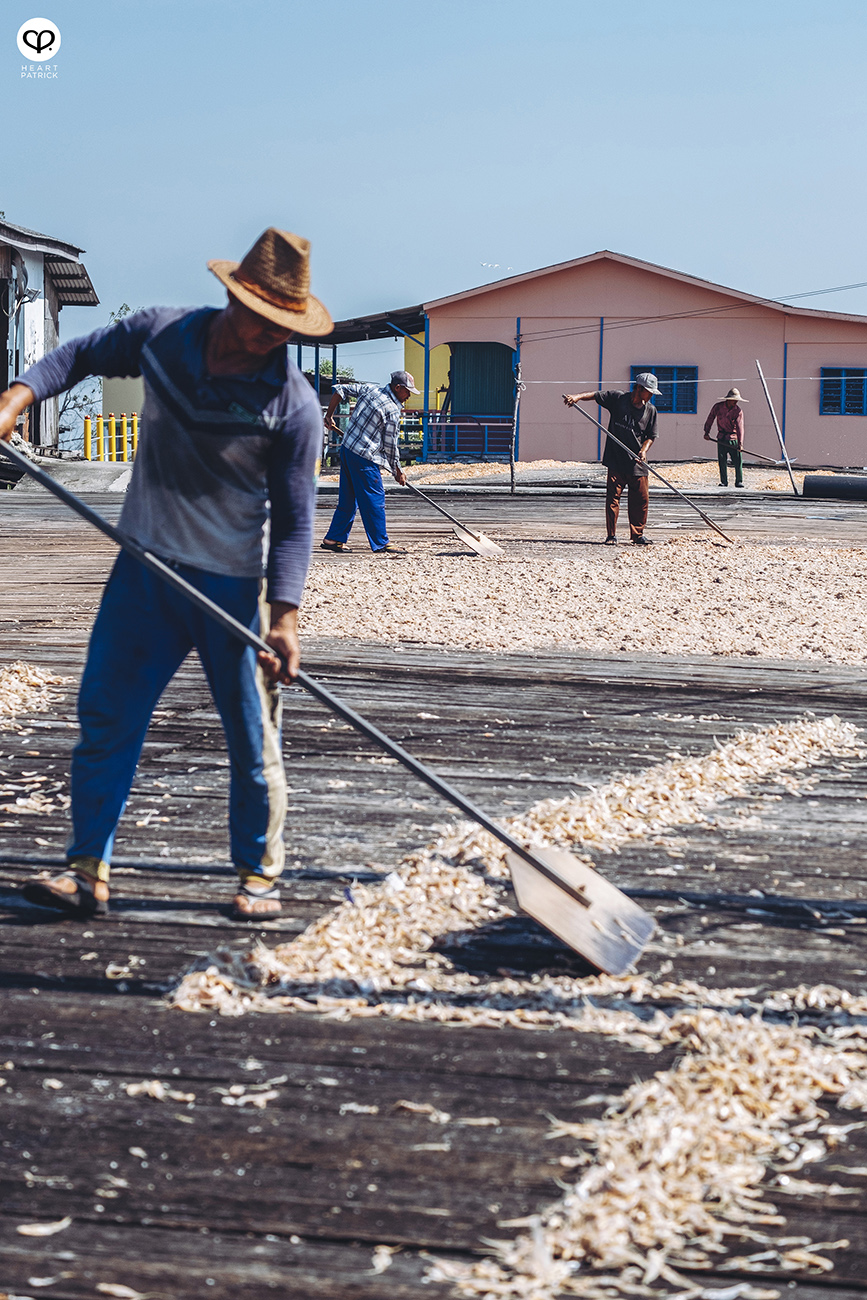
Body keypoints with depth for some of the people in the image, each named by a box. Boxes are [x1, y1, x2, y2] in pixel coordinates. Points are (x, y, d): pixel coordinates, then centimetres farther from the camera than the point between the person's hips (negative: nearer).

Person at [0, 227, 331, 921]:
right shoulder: (161, 333, -3)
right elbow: (80, 355, 14)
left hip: (233, 583, -3)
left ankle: (259, 872, 20)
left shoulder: (294, 406, -12)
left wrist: (285, 615, -20)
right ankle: (88, 870, 8)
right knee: (106, 714, 2)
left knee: (252, 735, 4)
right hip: (144, 563, 3)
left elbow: (294, 522, -10)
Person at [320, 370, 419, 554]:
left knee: (348, 498, 15)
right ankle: (381, 544, 3)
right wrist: (398, 472, 4)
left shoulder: (370, 389, 7)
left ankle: (334, 539, 17)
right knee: (375, 500, -1)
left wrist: (329, 416, 21)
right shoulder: (392, 410, -13)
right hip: (364, 458, -8)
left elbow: (341, 389, 11)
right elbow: (390, 445, -9)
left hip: (347, 449, 8)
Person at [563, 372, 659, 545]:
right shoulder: (617, 398, -1)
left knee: (641, 498, 2)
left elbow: (650, 436, 8)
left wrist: (644, 450, -10)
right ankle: (611, 535, 5)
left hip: (637, 463, 2)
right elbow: (596, 396, -2)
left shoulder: (650, 410, 6)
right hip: (616, 459, -2)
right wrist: (577, 396, -19)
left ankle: (637, 535, 15)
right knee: (613, 496, -3)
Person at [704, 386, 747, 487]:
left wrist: (740, 443, -26)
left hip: (733, 438, -1)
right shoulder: (718, 407, -4)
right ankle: (724, 481, 7)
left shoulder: (738, 411, -9)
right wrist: (706, 432, 6)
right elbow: (710, 419, 10)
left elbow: (740, 427, -17)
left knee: (738, 460, -7)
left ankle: (739, 481, 1)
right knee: (722, 461, -1)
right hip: (721, 438, 1)